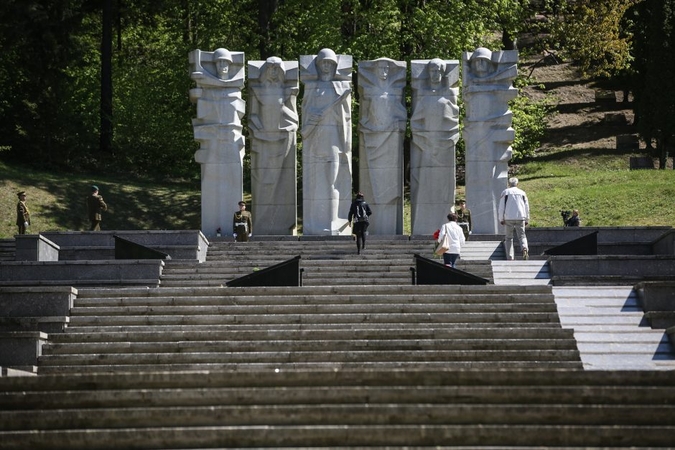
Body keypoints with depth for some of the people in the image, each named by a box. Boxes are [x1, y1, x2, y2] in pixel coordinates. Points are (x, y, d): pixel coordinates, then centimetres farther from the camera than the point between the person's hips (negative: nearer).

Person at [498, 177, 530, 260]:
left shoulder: (505, 192, 5)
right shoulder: (522, 193, 11)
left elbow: (501, 207, 2)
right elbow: (526, 207, 13)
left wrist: (501, 219, 8)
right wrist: (527, 220, 18)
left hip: (509, 219, -1)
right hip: (520, 218, 1)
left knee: (509, 238, 8)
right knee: (521, 236, 5)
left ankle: (509, 257, 2)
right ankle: (524, 248, -26)